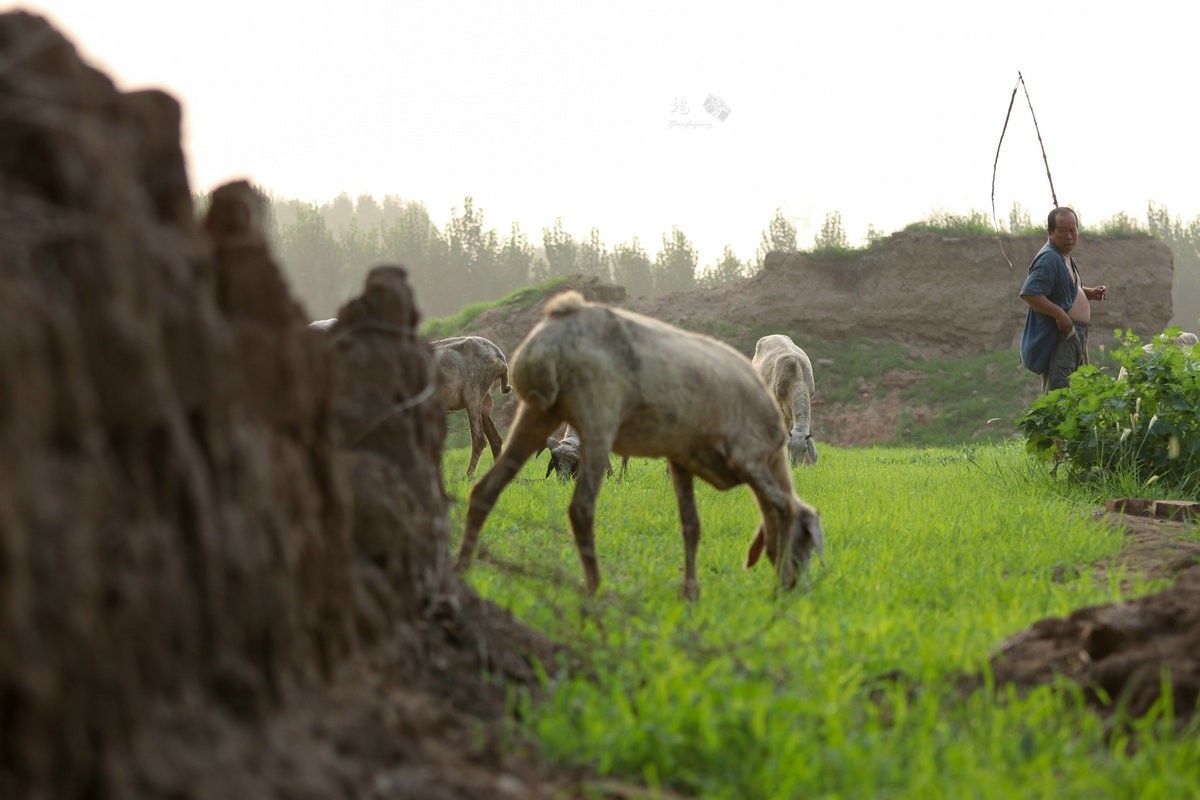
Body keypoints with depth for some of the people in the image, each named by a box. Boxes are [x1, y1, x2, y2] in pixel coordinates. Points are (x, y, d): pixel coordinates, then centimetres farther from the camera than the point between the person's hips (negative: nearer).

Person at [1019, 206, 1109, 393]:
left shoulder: (1066, 257, 14)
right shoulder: (1049, 259, -18)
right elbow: (1029, 293, -28)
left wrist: (1090, 293, 11)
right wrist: (1060, 314, -28)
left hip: (1074, 336, 11)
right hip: (1056, 337, -11)